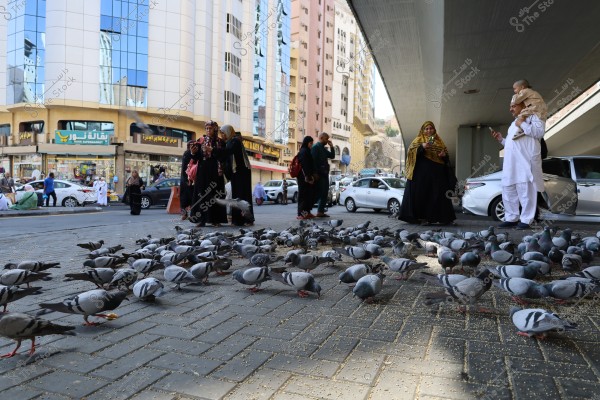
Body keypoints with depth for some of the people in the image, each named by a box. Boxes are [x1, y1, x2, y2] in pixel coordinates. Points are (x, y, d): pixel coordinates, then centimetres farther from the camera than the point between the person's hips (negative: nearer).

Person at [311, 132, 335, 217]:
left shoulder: (323, 148, 21)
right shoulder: (316, 147, -7)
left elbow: (332, 156, 21)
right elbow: (314, 160, -17)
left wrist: (331, 146, 10)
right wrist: (316, 173, -22)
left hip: (324, 174, 10)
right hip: (319, 175, -10)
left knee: (324, 193, 8)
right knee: (318, 193, -10)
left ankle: (321, 212, 11)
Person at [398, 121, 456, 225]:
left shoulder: (439, 141, 18)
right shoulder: (418, 140, 8)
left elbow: (446, 153, 21)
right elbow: (411, 151, -6)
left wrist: (444, 155, -3)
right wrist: (422, 147, -22)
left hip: (437, 174, 4)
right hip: (422, 172, -3)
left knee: (440, 194, 2)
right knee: (422, 194, -5)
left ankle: (444, 218, 6)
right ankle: (423, 217, -2)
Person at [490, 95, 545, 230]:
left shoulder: (532, 116, 6)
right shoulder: (513, 124, 31)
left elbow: (540, 131, -13)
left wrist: (522, 125, -12)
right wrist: (501, 139, 19)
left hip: (525, 162, -8)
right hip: (510, 164, 8)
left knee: (525, 191, -9)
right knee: (508, 191, 7)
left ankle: (526, 220, -6)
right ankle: (511, 218, 14)